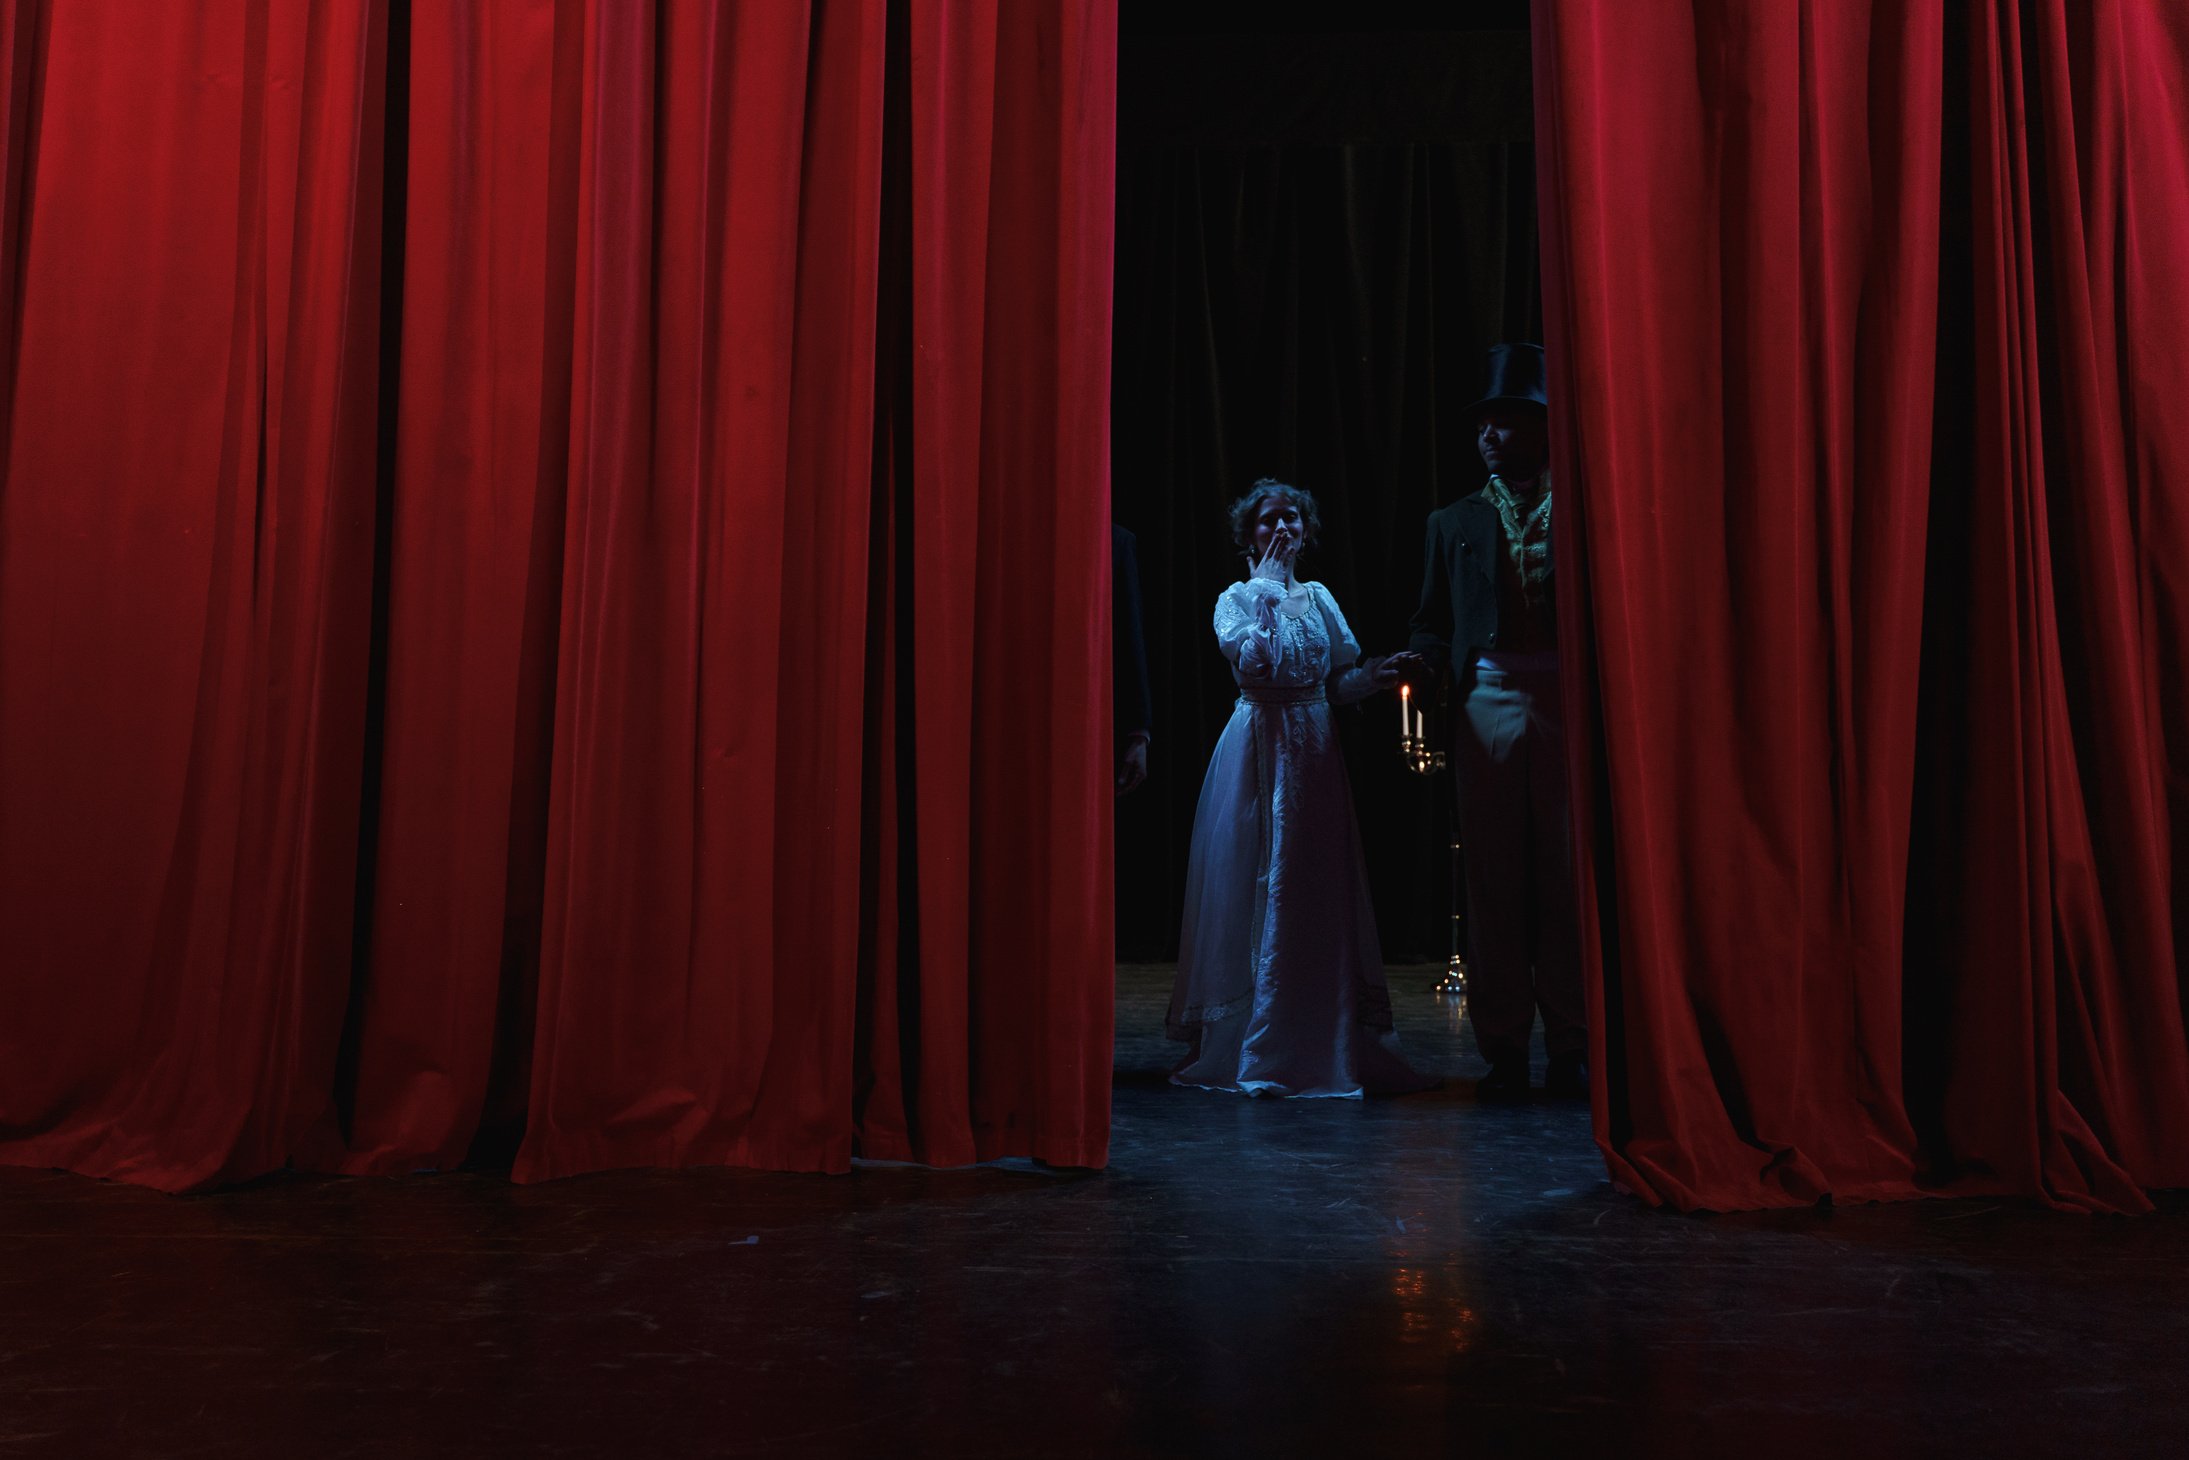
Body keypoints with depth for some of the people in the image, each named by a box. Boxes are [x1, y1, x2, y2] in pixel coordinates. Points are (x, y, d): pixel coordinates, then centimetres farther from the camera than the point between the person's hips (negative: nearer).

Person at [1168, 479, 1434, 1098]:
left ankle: (1321, 1043, 11)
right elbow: (1253, 662, -17)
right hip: (1257, 751, -3)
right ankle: (1251, 1048, 6)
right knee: (1255, 887, -2)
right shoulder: (1236, 597, 3)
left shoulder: (1319, 597, 13)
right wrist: (1266, 591, -9)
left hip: (1313, 753, 3)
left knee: (1316, 892, 2)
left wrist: (1380, 673, -5)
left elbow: (1339, 683, 12)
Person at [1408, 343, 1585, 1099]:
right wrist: (1420, 679, -5)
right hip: (1486, 705, 2)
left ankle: (1571, 1049, 12)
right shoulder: (1454, 522, 15)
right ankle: (1503, 1050, 11)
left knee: (1568, 875, 2)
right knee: (1493, 880, 3)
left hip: (1568, 703, -2)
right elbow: (1431, 628, 11)